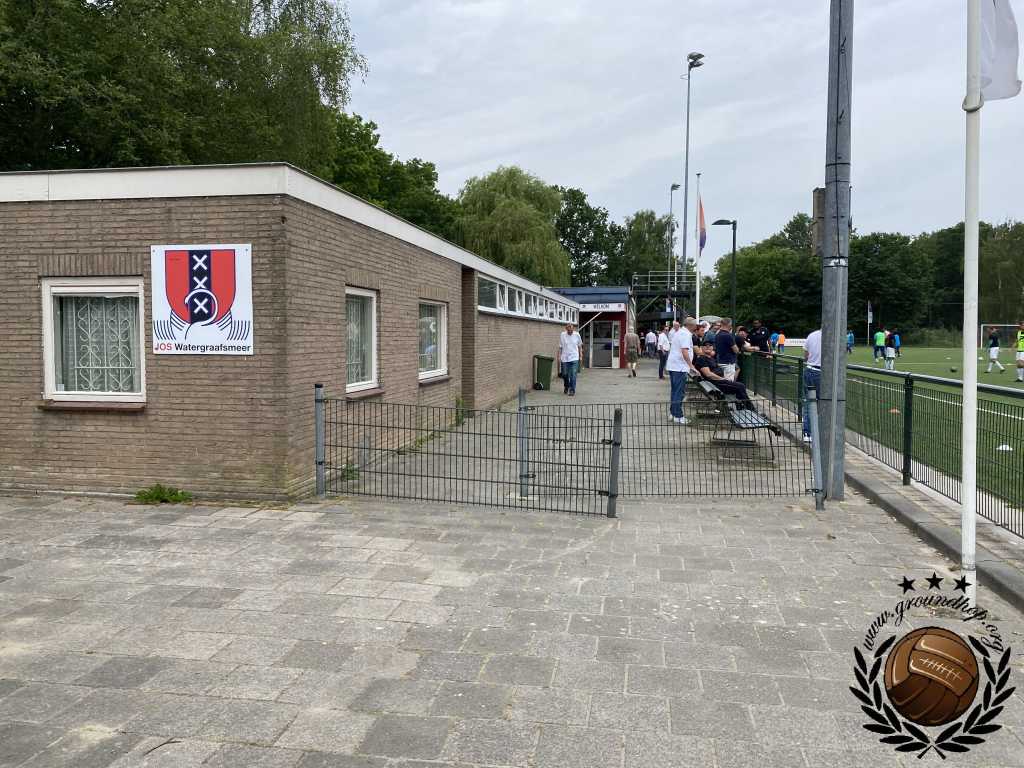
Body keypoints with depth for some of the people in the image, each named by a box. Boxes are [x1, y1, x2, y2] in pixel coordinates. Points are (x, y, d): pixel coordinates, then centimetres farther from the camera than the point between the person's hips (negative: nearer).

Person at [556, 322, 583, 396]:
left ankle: (572, 390, -1)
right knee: (565, 374, 9)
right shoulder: (562, 335, -3)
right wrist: (559, 357, 0)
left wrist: (581, 356, 9)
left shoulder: (577, 335, -1)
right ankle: (566, 387, 33)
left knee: (573, 375, -7)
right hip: (564, 358, 1)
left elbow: (580, 346, 11)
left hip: (574, 358, -1)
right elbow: (560, 347, 3)